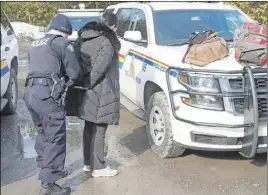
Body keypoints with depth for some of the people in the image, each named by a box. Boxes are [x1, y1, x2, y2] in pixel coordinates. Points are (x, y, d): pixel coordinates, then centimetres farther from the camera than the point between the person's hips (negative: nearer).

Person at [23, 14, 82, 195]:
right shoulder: (62, 43, 0)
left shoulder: (35, 44, 25)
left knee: (44, 134, 23)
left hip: (30, 92, 9)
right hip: (46, 94, -9)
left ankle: (47, 170, 36)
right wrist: (68, 81, 18)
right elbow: (74, 72, -2)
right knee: (55, 138, -3)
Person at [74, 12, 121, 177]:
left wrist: (84, 83, 3)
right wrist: (89, 83, -14)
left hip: (88, 92, 8)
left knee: (89, 127, 17)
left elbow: (76, 60, 7)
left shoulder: (83, 38, 12)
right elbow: (100, 67, -22)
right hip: (102, 92, -8)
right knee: (99, 130, 1)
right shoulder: (107, 42, -11)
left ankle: (88, 163, 29)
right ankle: (98, 167, 11)